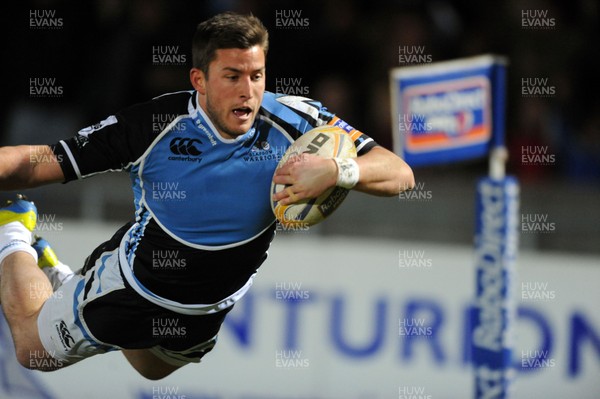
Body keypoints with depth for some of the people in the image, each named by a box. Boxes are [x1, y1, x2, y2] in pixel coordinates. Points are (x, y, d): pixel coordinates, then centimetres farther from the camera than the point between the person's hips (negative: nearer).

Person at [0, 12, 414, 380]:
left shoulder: (294, 122, -27)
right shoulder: (154, 124, -31)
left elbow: (400, 173, -29)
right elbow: (39, 163, -26)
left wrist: (338, 170, -48)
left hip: (214, 308, 3)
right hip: (131, 286, -3)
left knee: (153, 369, 33)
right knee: (34, 348, 19)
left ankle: (60, 279, 56)